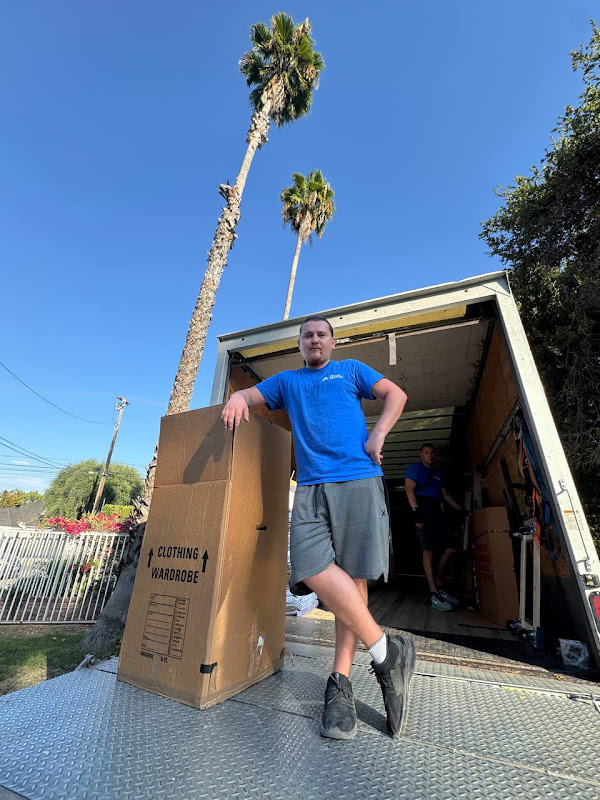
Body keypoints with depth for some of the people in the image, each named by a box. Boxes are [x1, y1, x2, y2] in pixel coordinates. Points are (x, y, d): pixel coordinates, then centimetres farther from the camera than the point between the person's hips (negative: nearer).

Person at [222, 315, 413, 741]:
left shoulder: (350, 369, 20)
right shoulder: (287, 381, 27)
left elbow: (396, 394, 16)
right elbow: (249, 395, 20)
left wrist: (378, 434, -1)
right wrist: (237, 398, -5)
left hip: (359, 481, -1)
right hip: (311, 487, 2)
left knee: (353, 577, -4)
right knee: (313, 570, -17)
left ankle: (341, 680, 12)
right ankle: (387, 651, -2)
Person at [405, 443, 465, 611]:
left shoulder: (437, 474, 28)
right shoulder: (415, 468, 5)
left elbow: (445, 495, 29)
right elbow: (410, 490, -7)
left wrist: (460, 510, 19)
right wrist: (416, 510, -19)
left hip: (437, 510, 8)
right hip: (423, 508, -8)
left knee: (449, 548, 3)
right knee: (428, 550, -10)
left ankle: (439, 585, 17)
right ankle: (434, 595, -8)